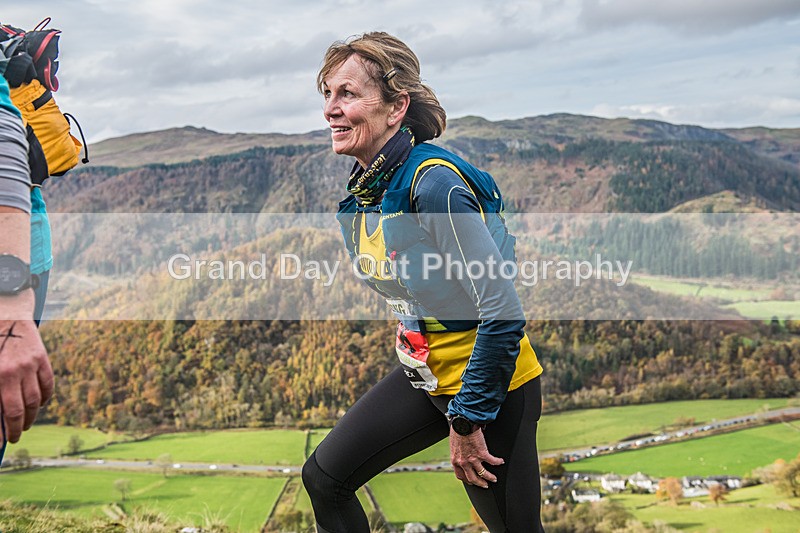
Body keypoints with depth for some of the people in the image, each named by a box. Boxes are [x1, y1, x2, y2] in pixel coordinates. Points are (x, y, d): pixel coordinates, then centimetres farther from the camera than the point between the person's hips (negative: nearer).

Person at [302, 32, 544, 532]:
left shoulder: (435, 183, -27)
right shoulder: (365, 187, 0)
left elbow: (504, 314, -27)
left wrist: (469, 421, -20)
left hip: (492, 384, -8)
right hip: (427, 373, 8)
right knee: (324, 477, 8)